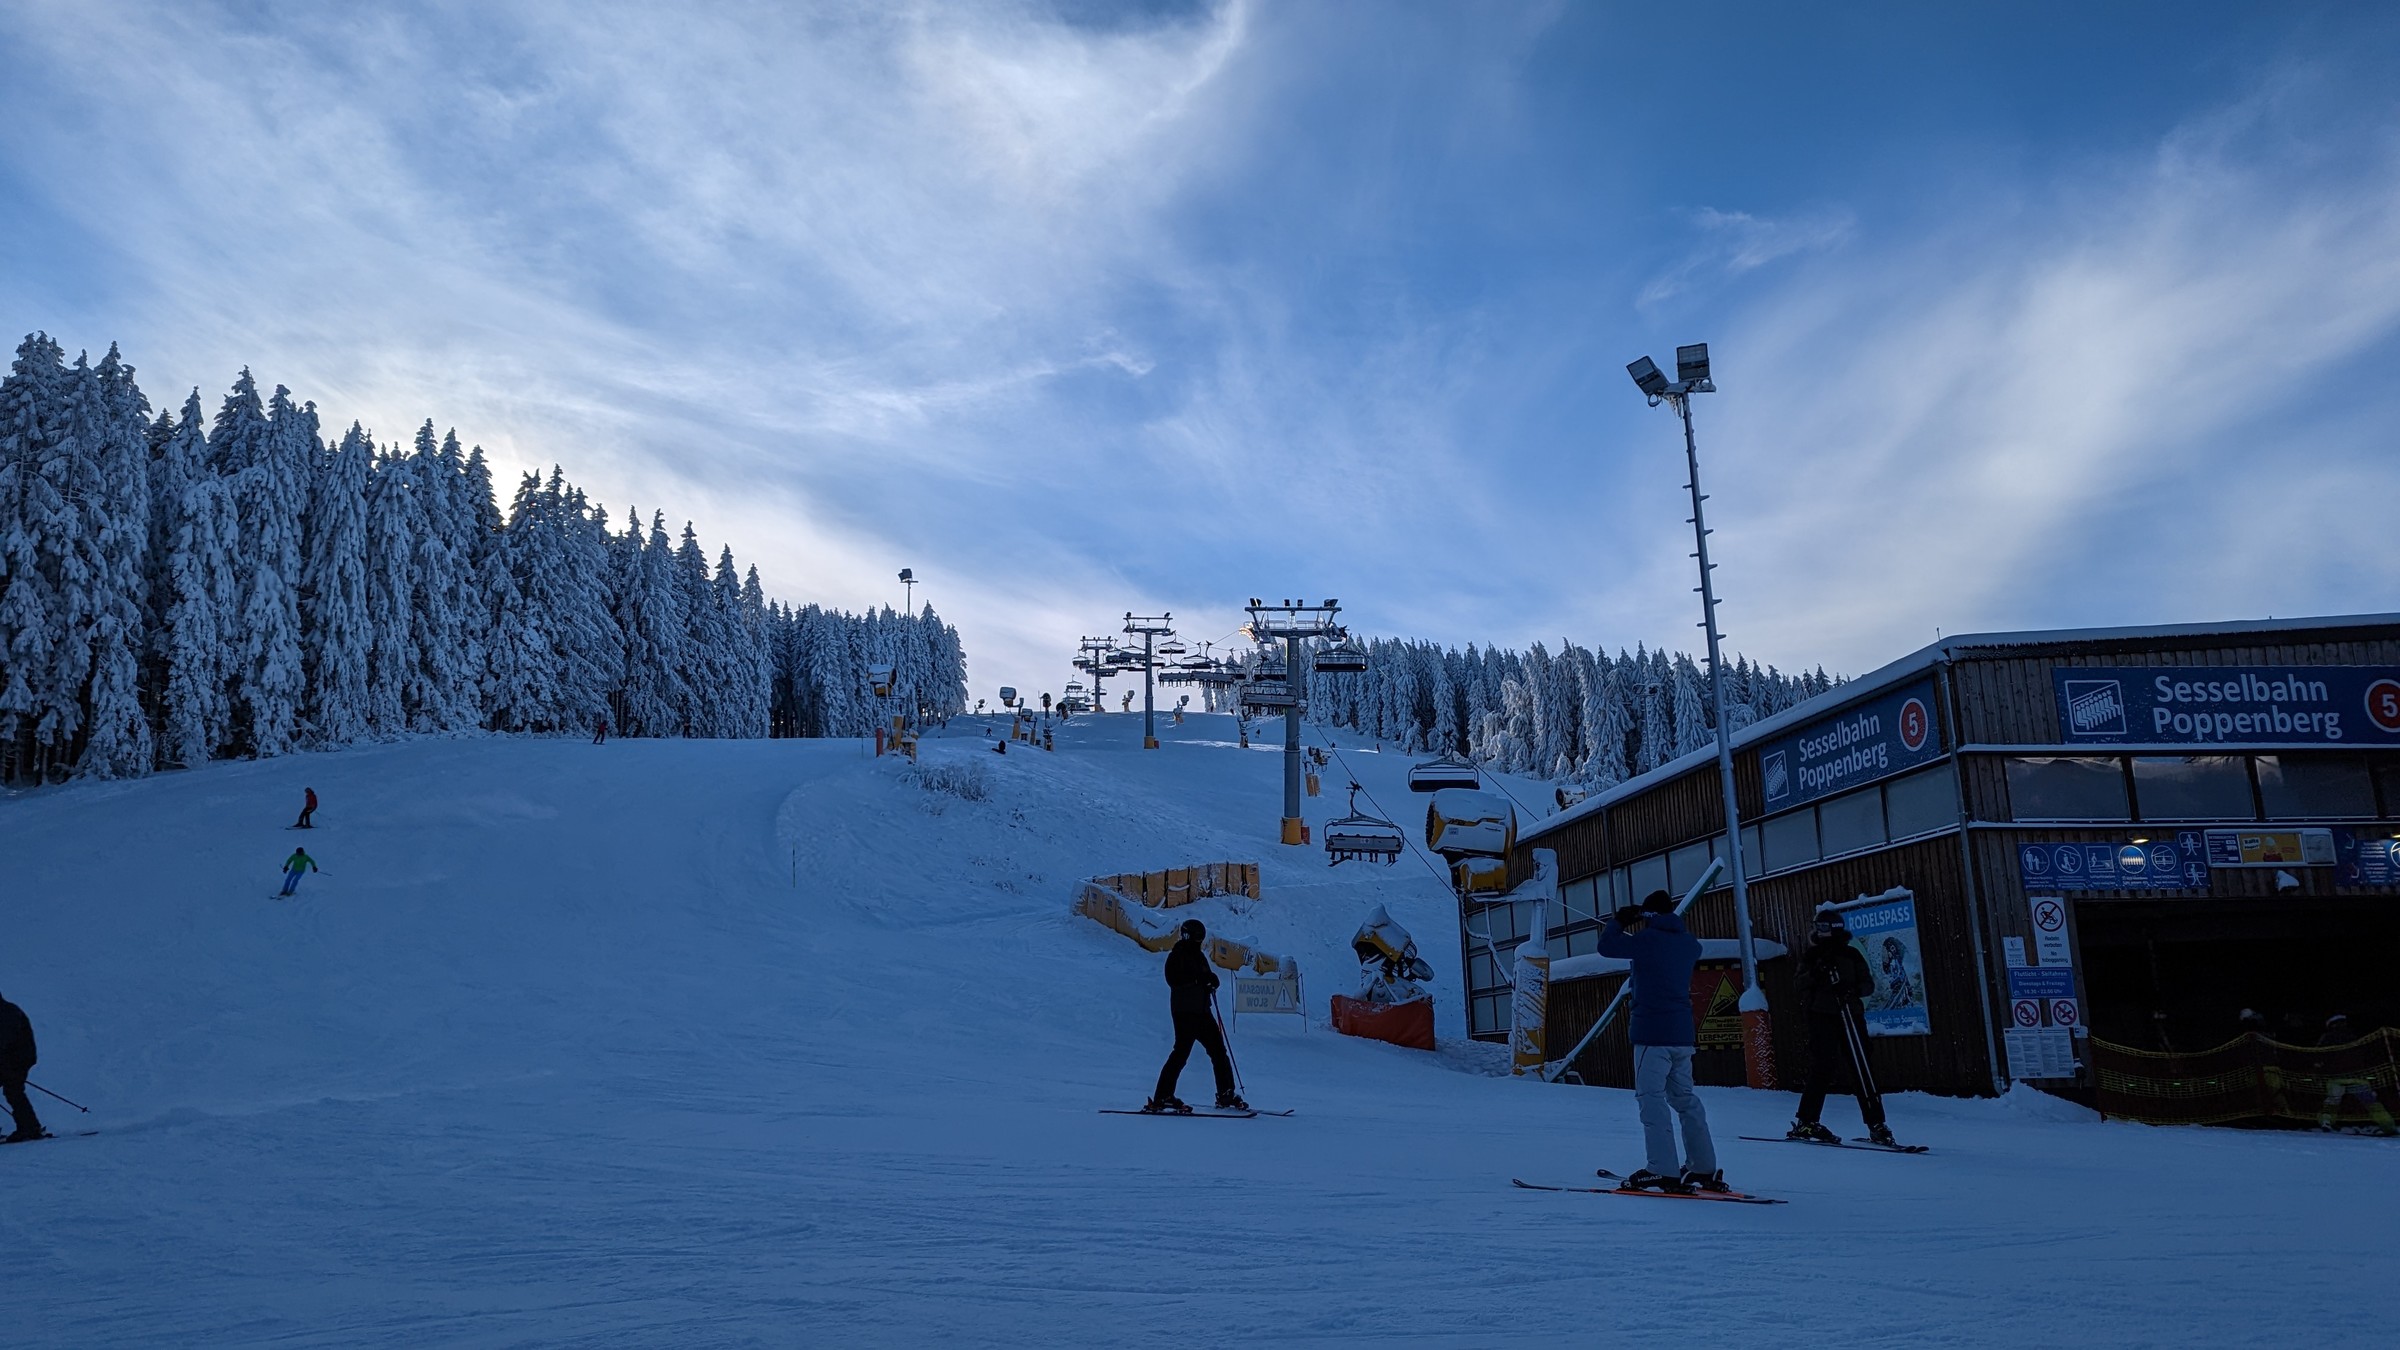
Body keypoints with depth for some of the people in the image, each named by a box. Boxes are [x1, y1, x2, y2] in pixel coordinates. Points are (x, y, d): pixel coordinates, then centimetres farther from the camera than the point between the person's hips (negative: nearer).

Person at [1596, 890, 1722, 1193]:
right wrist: (1652, 926, 30)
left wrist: (1620, 920, 11)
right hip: (1682, 1033, 7)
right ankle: (1704, 1168, 16)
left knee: (1652, 1098, -7)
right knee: (1685, 1097, 14)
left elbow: (1606, 946, -6)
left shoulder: (1646, 940, -11)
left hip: (1652, 1032, -7)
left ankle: (1663, 1171, -14)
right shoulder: (1688, 943, 9)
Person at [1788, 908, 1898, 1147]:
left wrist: (1853, 989, -12)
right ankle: (1804, 1122, -3)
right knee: (1823, 1069, -9)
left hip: (1851, 1015, 2)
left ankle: (1876, 1124, 3)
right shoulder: (1812, 955, 9)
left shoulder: (1851, 954, 12)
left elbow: (1868, 982, 7)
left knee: (1862, 1070, -1)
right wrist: (1816, 972, -20)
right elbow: (1799, 981, -2)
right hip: (1822, 1017, -2)